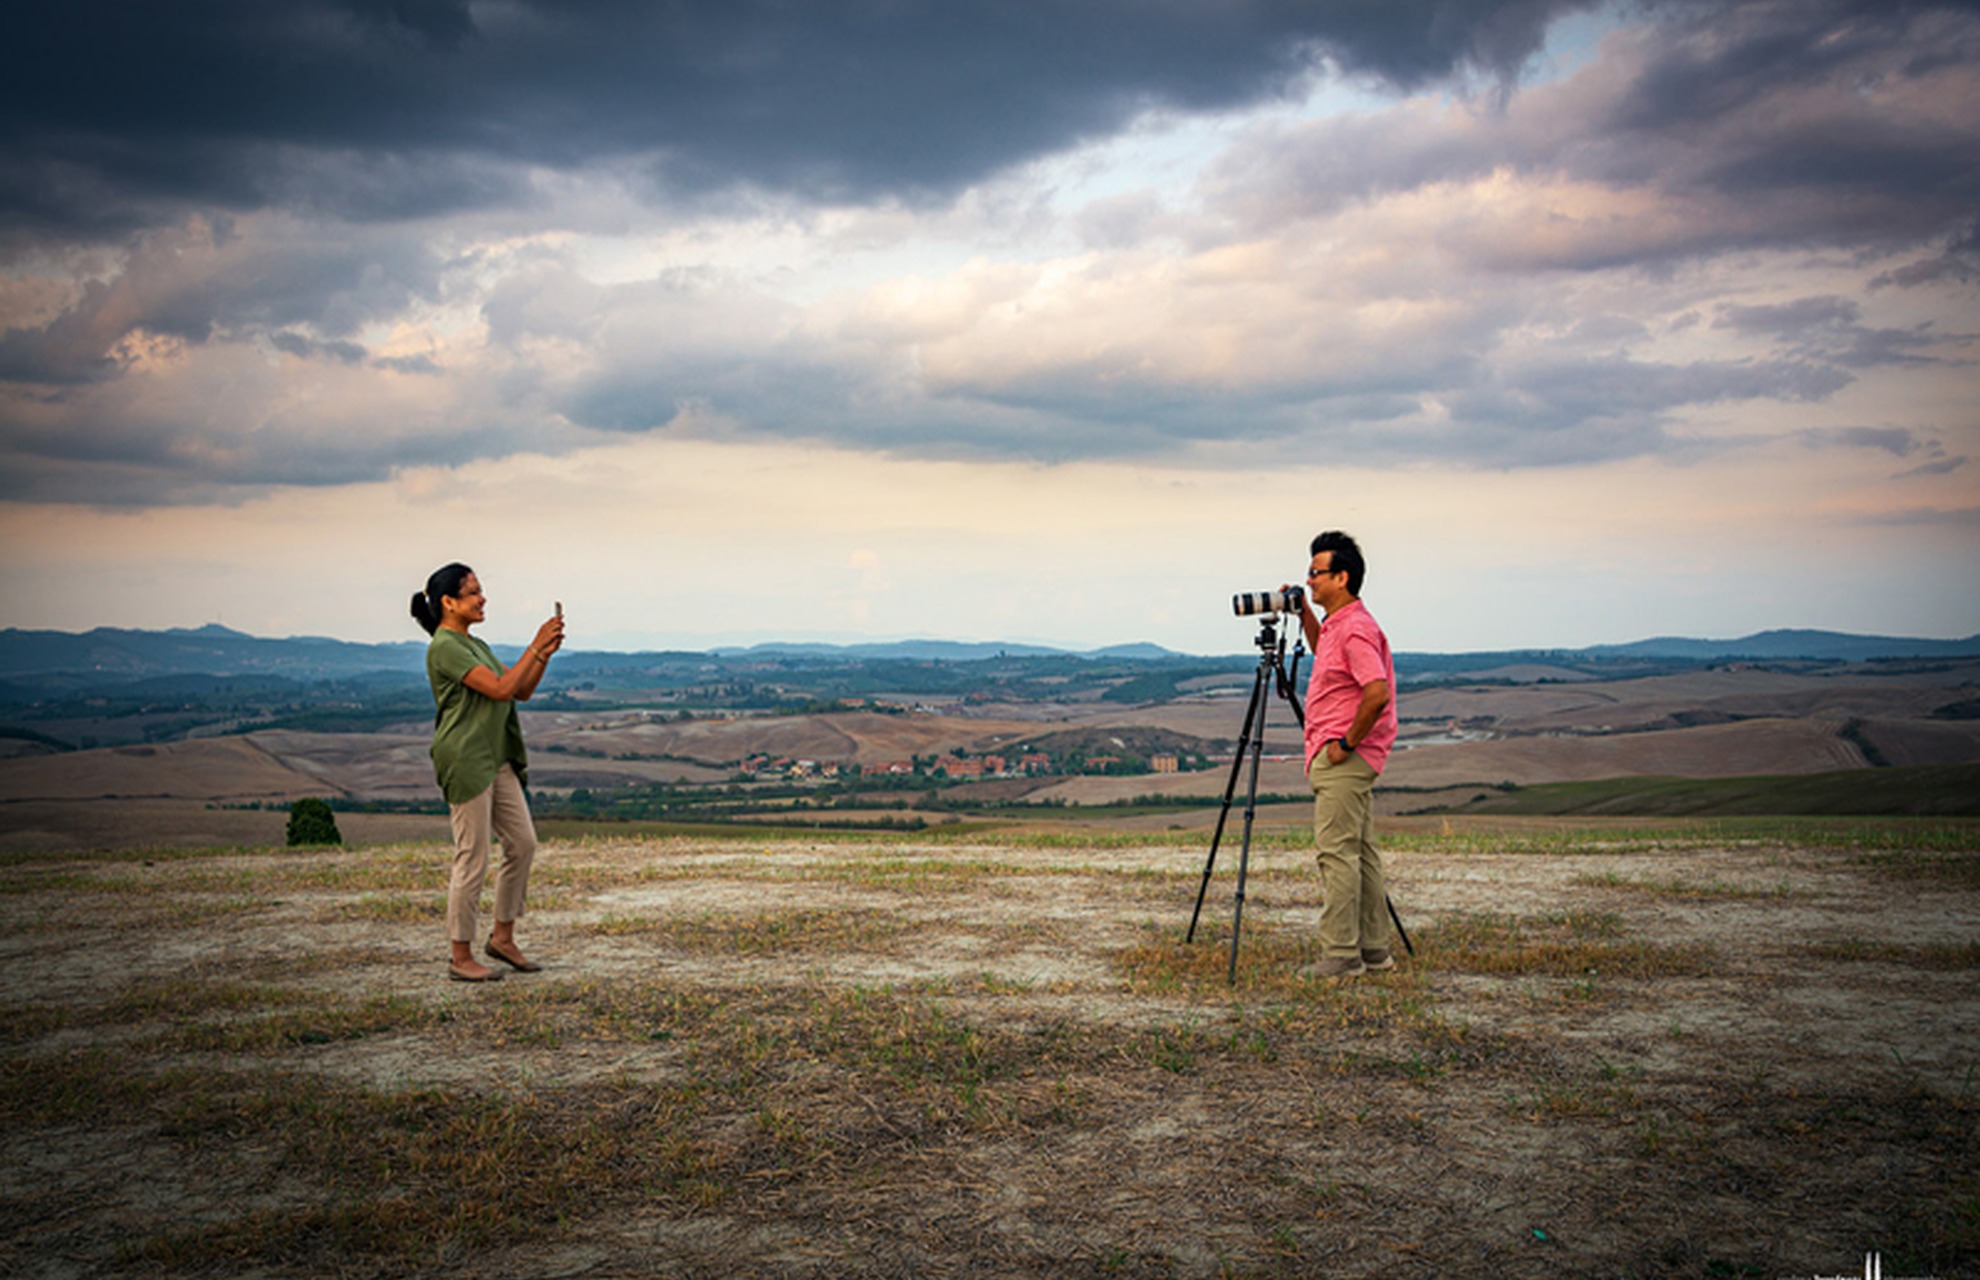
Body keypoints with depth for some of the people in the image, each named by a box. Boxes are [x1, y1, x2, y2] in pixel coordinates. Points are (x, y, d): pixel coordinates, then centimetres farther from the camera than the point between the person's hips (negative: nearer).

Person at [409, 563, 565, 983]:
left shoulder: (474, 645, 18)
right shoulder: (445, 647, -13)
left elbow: (522, 692, 15)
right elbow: (501, 689, -21)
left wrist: (546, 653, 3)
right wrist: (536, 646, -15)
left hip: (497, 761, 10)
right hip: (465, 760, -9)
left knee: (522, 844, 10)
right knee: (472, 859, -4)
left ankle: (502, 938, 22)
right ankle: (461, 957, 6)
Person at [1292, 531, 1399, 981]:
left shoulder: (1355, 628, -17)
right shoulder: (1335, 625, 14)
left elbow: (1377, 693, -28)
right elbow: (1322, 653, 38)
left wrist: (1346, 742, -19)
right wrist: (1304, 615, 23)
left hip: (1343, 758, -11)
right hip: (1348, 757, 11)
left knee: (1337, 853, -9)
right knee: (1361, 852, 12)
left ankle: (1341, 955, -7)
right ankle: (1374, 948, 17)